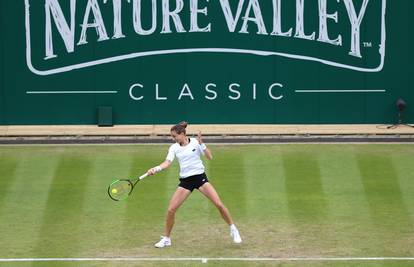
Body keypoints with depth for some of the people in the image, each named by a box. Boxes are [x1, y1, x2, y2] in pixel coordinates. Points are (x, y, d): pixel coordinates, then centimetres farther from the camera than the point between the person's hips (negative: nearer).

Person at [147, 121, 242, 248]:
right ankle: (166, 239, 11)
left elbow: (210, 157, -7)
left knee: (219, 204, -10)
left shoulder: (195, 142, -4)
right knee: (170, 210, -7)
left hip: (200, 177, -2)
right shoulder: (174, 148, 3)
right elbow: (167, 162, -10)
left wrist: (202, 144, -18)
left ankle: (233, 229, 10)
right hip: (185, 181, 2)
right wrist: (156, 168, -28)